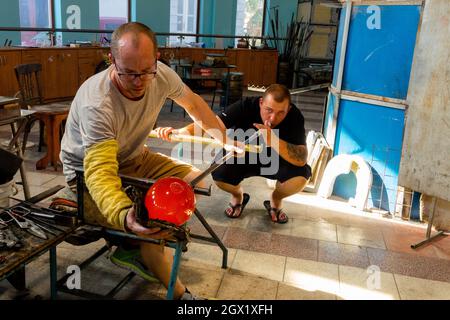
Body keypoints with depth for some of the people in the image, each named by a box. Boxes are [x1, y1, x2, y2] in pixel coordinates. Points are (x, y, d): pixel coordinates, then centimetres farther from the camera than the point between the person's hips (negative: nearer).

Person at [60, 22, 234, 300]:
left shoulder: (161, 75, -17)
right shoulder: (96, 104, -35)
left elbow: (192, 102, 4)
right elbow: (99, 171, -43)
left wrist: (223, 138, 7)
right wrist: (124, 215, -61)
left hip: (135, 158, 7)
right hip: (89, 172, -6)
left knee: (197, 181, -4)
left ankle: (134, 248, 1)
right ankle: (179, 292, -1)